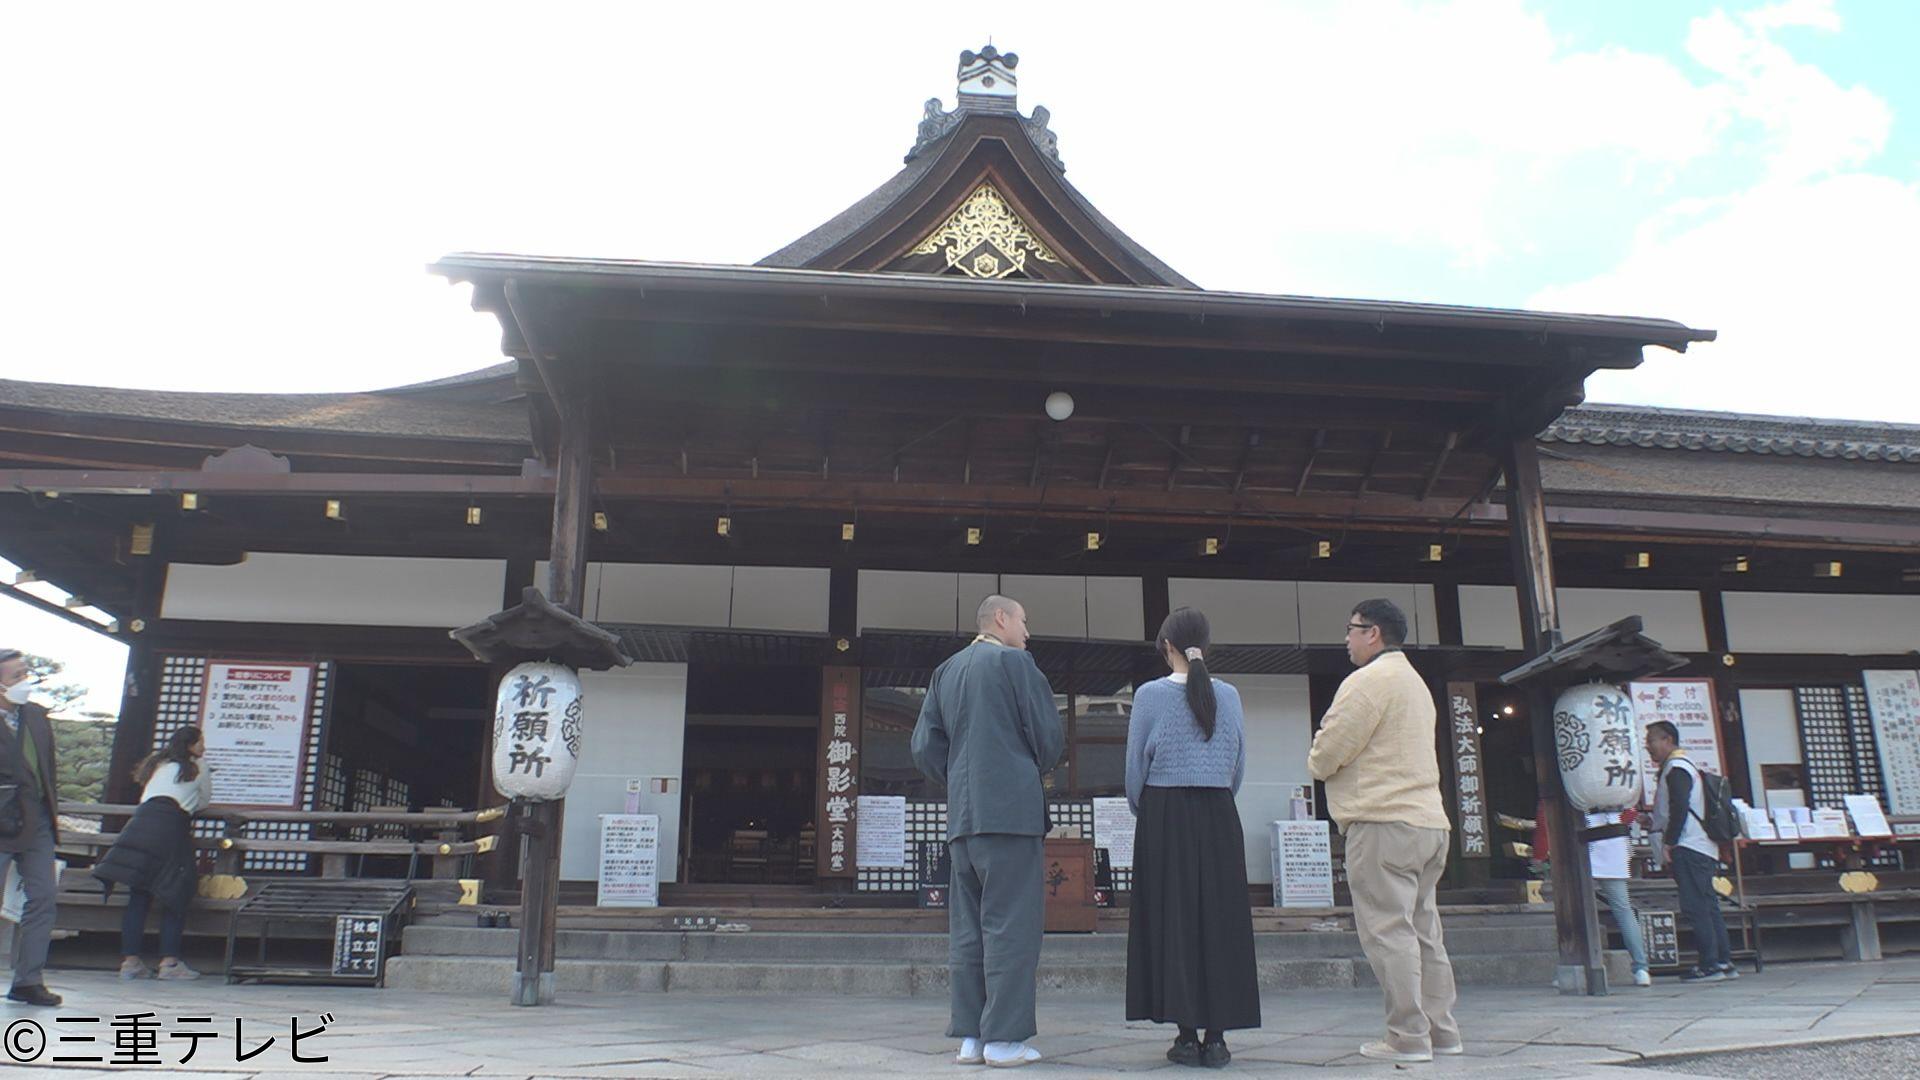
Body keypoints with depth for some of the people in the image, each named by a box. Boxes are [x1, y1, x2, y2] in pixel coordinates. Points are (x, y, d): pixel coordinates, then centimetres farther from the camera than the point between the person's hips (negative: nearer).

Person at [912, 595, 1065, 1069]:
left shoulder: (945, 671, 16)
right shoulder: (1014, 661, -3)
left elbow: (925, 747, 10)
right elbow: (1050, 736, -5)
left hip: (962, 815, 7)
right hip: (1011, 810, -6)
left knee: (967, 925, 8)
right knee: (1011, 924, -4)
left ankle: (969, 1036, 9)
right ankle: (1004, 1039, -4)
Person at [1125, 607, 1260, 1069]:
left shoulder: (1151, 695, -5)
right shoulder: (1229, 695, 4)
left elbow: (1135, 769, -2)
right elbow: (1238, 767, 9)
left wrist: (1143, 811, 13)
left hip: (1165, 817, -3)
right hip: (1220, 819, 3)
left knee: (1173, 921, 3)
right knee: (1220, 921, 6)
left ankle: (1188, 1034, 3)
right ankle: (1217, 1037, 7)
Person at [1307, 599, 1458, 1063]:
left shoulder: (1368, 680, -10)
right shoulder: (1414, 681, 22)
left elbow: (1325, 754, -13)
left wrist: (1316, 761, 8)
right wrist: (1332, 762, 17)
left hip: (1384, 822, -10)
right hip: (1428, 820, 10)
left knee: (1388, 930, -6)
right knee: (1422, 930, 13)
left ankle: (1408, 1037, -5)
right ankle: (1440, 1030, 17)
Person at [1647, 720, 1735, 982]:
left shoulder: (1676, 768, -9)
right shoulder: (1682, 766, 23)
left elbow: (1680, 808, -19)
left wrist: (1668, 843, -17)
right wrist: (1652, 821, 24)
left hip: (1688, 849, -10)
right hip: (1702, 849, 10)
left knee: (1695, 907, -9)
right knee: (1707, 906, 10)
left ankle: (1710, 965, -9)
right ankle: (1724, 962, 12)